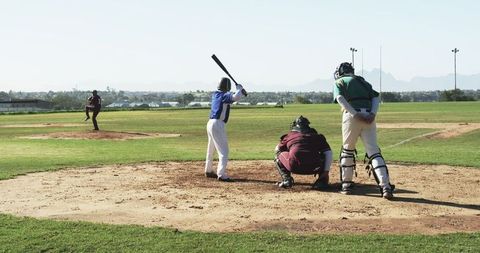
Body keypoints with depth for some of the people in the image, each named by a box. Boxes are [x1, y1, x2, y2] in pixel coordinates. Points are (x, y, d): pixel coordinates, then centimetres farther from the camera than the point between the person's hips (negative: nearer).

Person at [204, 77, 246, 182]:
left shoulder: (215, 94, 11)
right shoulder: (225, 95, -12)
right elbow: (236, 97, -31)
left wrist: (238, 90, 16)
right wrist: (239, 88, -12)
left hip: (211, 123, 9)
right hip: (218, 125, -9)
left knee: (211, 149, 22)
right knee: (224, 150, -8)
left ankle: (208, 171, 36)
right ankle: (221, 175, -17)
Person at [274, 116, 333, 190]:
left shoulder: (289, 136, 22)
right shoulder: (317, 136, 23)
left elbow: (277, 149, 35)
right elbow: (328, 153, 13)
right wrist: (326, 172, 11)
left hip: (295, 166, -1)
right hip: (313, 168, 1)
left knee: (278, 155, 27)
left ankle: (286, 180, 9)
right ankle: (322, 181, 12)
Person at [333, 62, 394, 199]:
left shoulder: (339, 82, 16)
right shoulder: (362, 81, 28)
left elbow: (340, 98, -6)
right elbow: (376, 98, 13)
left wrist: (356, 114, -13)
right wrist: (372, 114, -2)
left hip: (351, 116, -3)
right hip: (368, 116, 3)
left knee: (347, 149, 15)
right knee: (373, 151, -3)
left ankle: (346, 184, 18)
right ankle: (385, 186, -18)